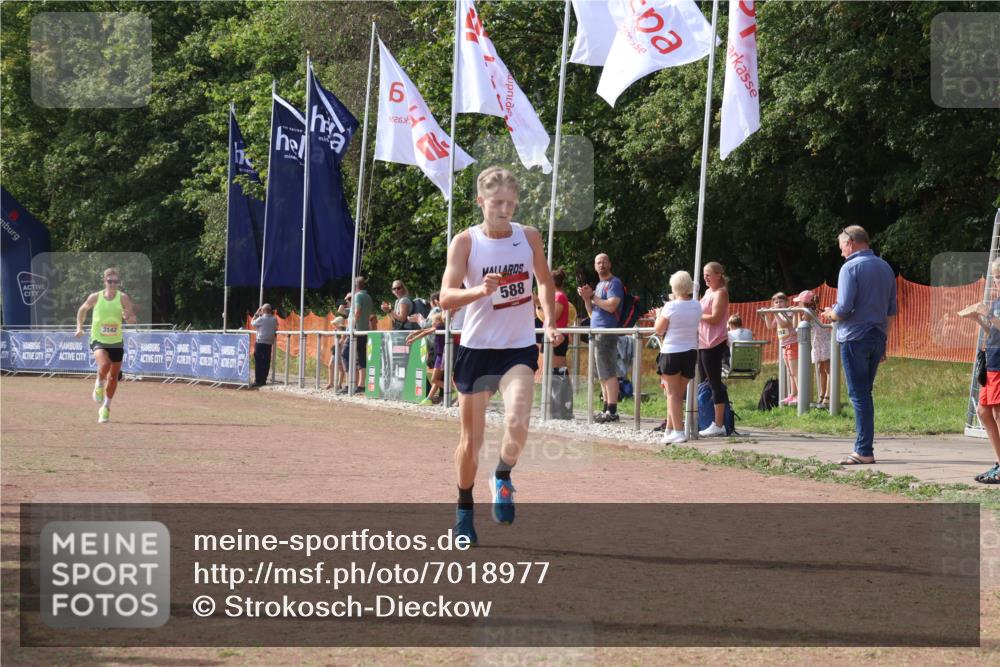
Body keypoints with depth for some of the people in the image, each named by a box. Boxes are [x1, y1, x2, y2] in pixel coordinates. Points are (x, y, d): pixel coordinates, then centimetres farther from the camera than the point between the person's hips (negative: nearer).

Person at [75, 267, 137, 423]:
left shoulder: (123, 298, -6)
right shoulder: (95, 297, -5)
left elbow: (133, 319, -8)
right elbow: (83, 309, 14)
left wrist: (128, 316, -30)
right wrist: (79, 327, 7)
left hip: (117, 342, 2)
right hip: (98, 340, -2)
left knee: (113, 377, 7)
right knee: (104, 365, -30)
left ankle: (105, 408, 26)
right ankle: (99, 385, 4)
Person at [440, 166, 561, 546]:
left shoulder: (529, 237, 1)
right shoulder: (465, 242, -7)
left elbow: (545, 281, 19)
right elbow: (446, 297, -16)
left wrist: (549, 321, 5)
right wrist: (479, 291, -34)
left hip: (519, 347, 1)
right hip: (477, 346, -1)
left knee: (517, 424, -23)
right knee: (471, 438, 7)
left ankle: (503, 479, 7)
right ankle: (465, 508, 26)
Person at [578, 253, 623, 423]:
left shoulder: (614, 283, -5)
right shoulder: (599, 285, 22)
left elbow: (611, 306, -18)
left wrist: (592, 296, -9)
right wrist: (586, 298, 6)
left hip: (607, 331, -10)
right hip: (597, 333, 10)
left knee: (608, 373, -12)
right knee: (603, 375, 10)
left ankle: (611, 411, -15)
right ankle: (606, 409, 13)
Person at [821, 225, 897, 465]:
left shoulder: (851, 268, -11)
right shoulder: (885, 267, 12)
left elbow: (844, 308, -18)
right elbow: (891, 311, 15)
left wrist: (830, 314, 2)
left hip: (855, 337, -7)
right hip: (877, 337, 7)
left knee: (859, 395, -5)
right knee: (865, 393, 14)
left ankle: (864, 451, -6)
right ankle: (863, 447, 14)